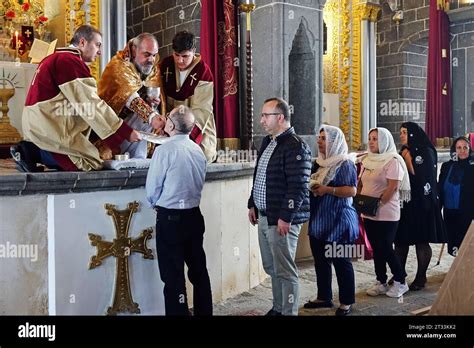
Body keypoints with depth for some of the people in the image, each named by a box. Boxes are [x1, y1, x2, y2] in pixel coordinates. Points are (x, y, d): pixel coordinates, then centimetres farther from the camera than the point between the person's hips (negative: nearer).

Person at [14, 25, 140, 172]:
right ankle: (35, 152, -10)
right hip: (49, 126, -10)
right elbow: (91, 105, -17)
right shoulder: (70, 60, -13)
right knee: (92, 164, -11)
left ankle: (33, 150, 1)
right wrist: (127, 132, -14)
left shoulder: (58, 58, 19)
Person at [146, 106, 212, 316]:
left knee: (173, 274, 2)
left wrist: (155, 203, 11)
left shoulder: (165, 150, -15)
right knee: (198, 268, 15)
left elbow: (152, 187, -9)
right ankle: (204, 311, 25)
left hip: (170, 218, -6)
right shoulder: (198, 151, 4)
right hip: (194, 215, 7)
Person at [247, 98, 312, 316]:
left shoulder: (295, 146, -15)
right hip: (264, 216, 9)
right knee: (271, 268, 17)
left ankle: (288, 312, 10)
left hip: (281, 219, -9)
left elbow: (297, 187, -20)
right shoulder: (267, 142, 14)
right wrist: (252, 204, 19)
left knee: (285, 271, -1)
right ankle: (278, 308, 31)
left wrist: (285, 218, -22)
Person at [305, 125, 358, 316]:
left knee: (341, 261, 2)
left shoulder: (344, 163, -10)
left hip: (337, 222, -8)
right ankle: (324, 297, 27)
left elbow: (352, 191, -17)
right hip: (318, 221, 8)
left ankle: (346, 302, 13)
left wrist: (328, 189, -22)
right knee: (320, 260, 14)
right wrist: (310, 187, 5)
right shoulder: (319, 162, 13)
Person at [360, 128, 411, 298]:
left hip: (386, 214, -7)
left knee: (385, 248, -4)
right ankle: (381, 282, 20)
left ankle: (400, 282, 12)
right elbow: (361, 185, 16)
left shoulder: (393, 161, -9)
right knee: (376, 248, 11)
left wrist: (377, 204, -18)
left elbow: (392, 187, -17)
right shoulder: (367, 161, 13)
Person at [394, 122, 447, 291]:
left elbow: (421, 177, -15)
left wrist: (408, 161, -14)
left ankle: (421, 277, 9)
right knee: (401, 239, 7)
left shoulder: (426, 152, -7)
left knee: (421, 241, 0)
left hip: (421, 203, -6)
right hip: (404, 201, 7)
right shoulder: (403, 153, 13)